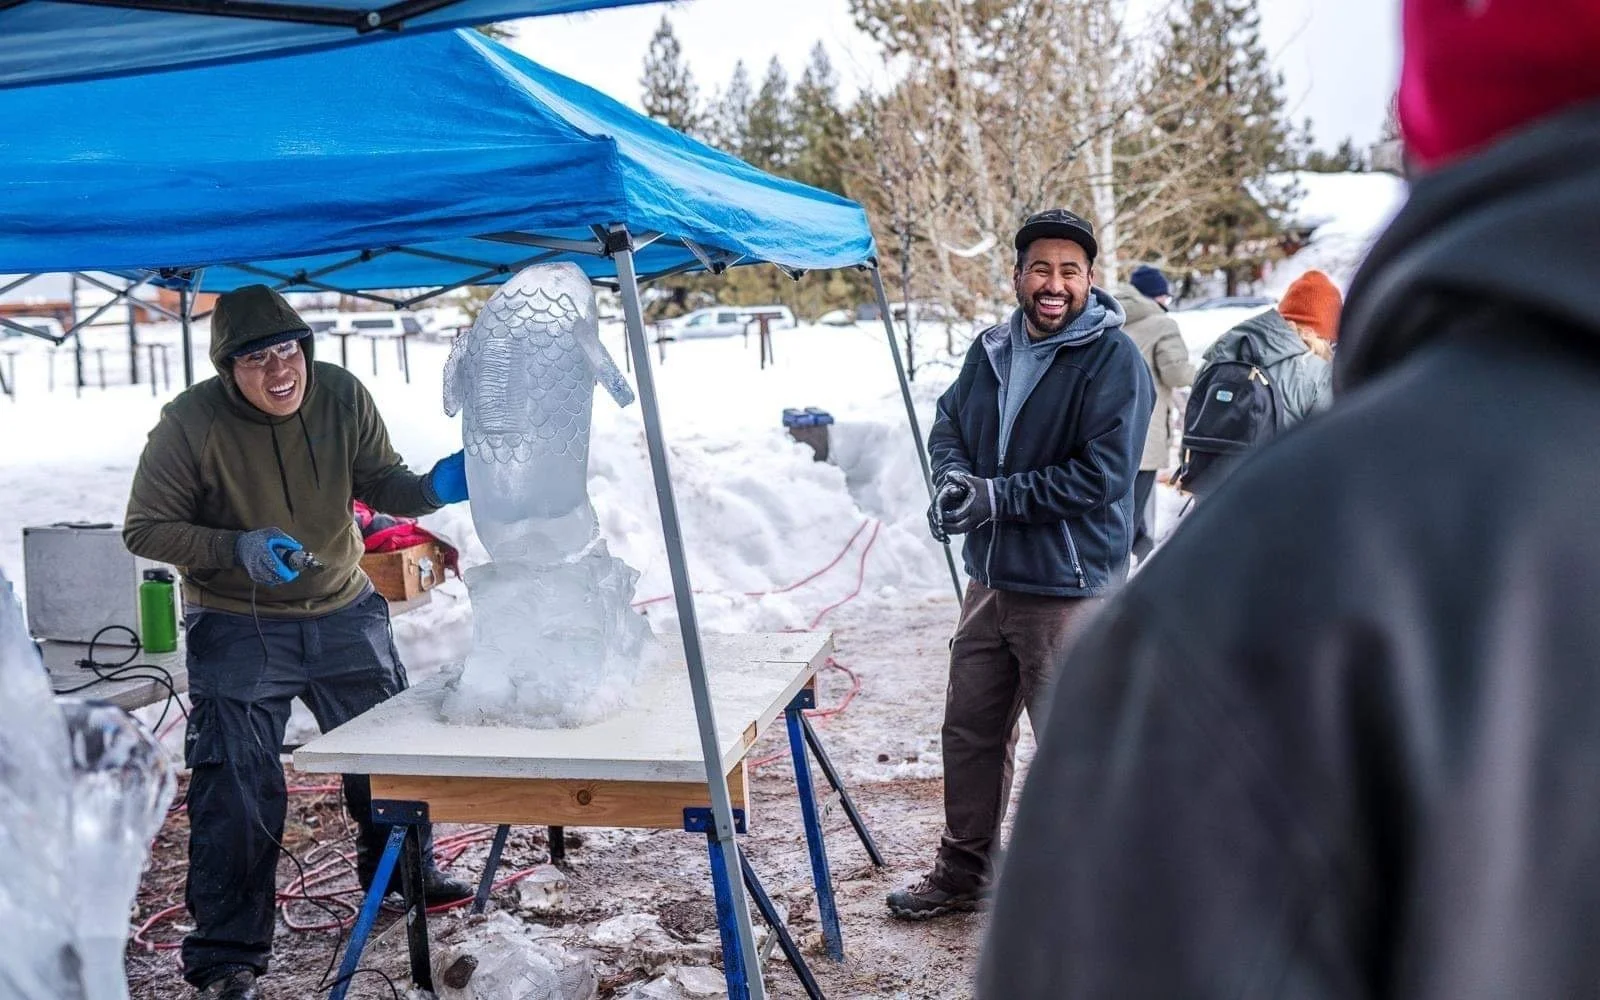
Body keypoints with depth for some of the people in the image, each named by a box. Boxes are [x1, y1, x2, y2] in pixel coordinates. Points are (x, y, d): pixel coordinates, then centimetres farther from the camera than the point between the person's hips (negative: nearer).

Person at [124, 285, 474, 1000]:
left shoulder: (342, 396, -11)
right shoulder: (191, 423, -20)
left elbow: (379, 483, -1)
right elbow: (144, 530, -14)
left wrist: (430, 488, -23)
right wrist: (237, 549, -29)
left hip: (344, 612, 4)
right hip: (238, 627, -4)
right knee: (237, 788, -3)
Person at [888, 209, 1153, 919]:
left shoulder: (1113, 360, -13)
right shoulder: (991, 351, 8)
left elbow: (1100, 476, -20)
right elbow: (948, 424, 18)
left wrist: (995, 496, -20)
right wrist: (955, 476, -5)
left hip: (1067, 589, -7)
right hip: (991, 580, 7)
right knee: (969, 730, 17)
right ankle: (962, 873, 35)